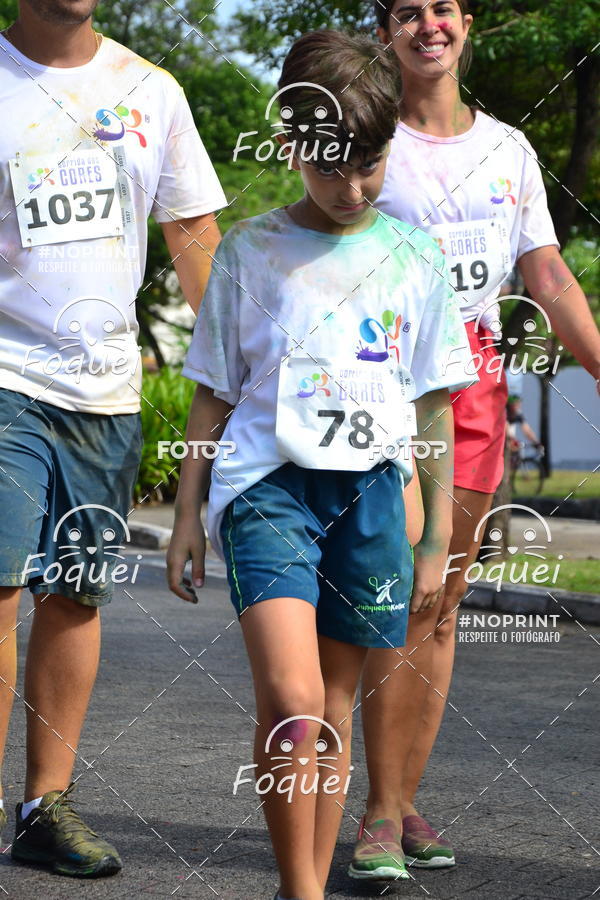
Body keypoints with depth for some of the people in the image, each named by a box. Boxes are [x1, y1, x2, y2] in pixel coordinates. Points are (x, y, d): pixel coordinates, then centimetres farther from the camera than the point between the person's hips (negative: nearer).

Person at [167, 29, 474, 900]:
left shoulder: (414, 258, 7)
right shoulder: (250, 252, 2)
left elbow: (435, 408, 11)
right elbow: (214, 397, 8)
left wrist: (438, 535, 11)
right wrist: (188, 517, 7)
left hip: (369, 490, 2)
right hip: (268, 481, -2)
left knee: (333, 709, 8)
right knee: (290, 700, -18)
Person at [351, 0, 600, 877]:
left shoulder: (509, 149, 14)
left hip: (475, 383, 4)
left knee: (442, 604, 5)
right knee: (403, 597, -12)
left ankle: (406, 800, 12)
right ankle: (382, 810, -7)